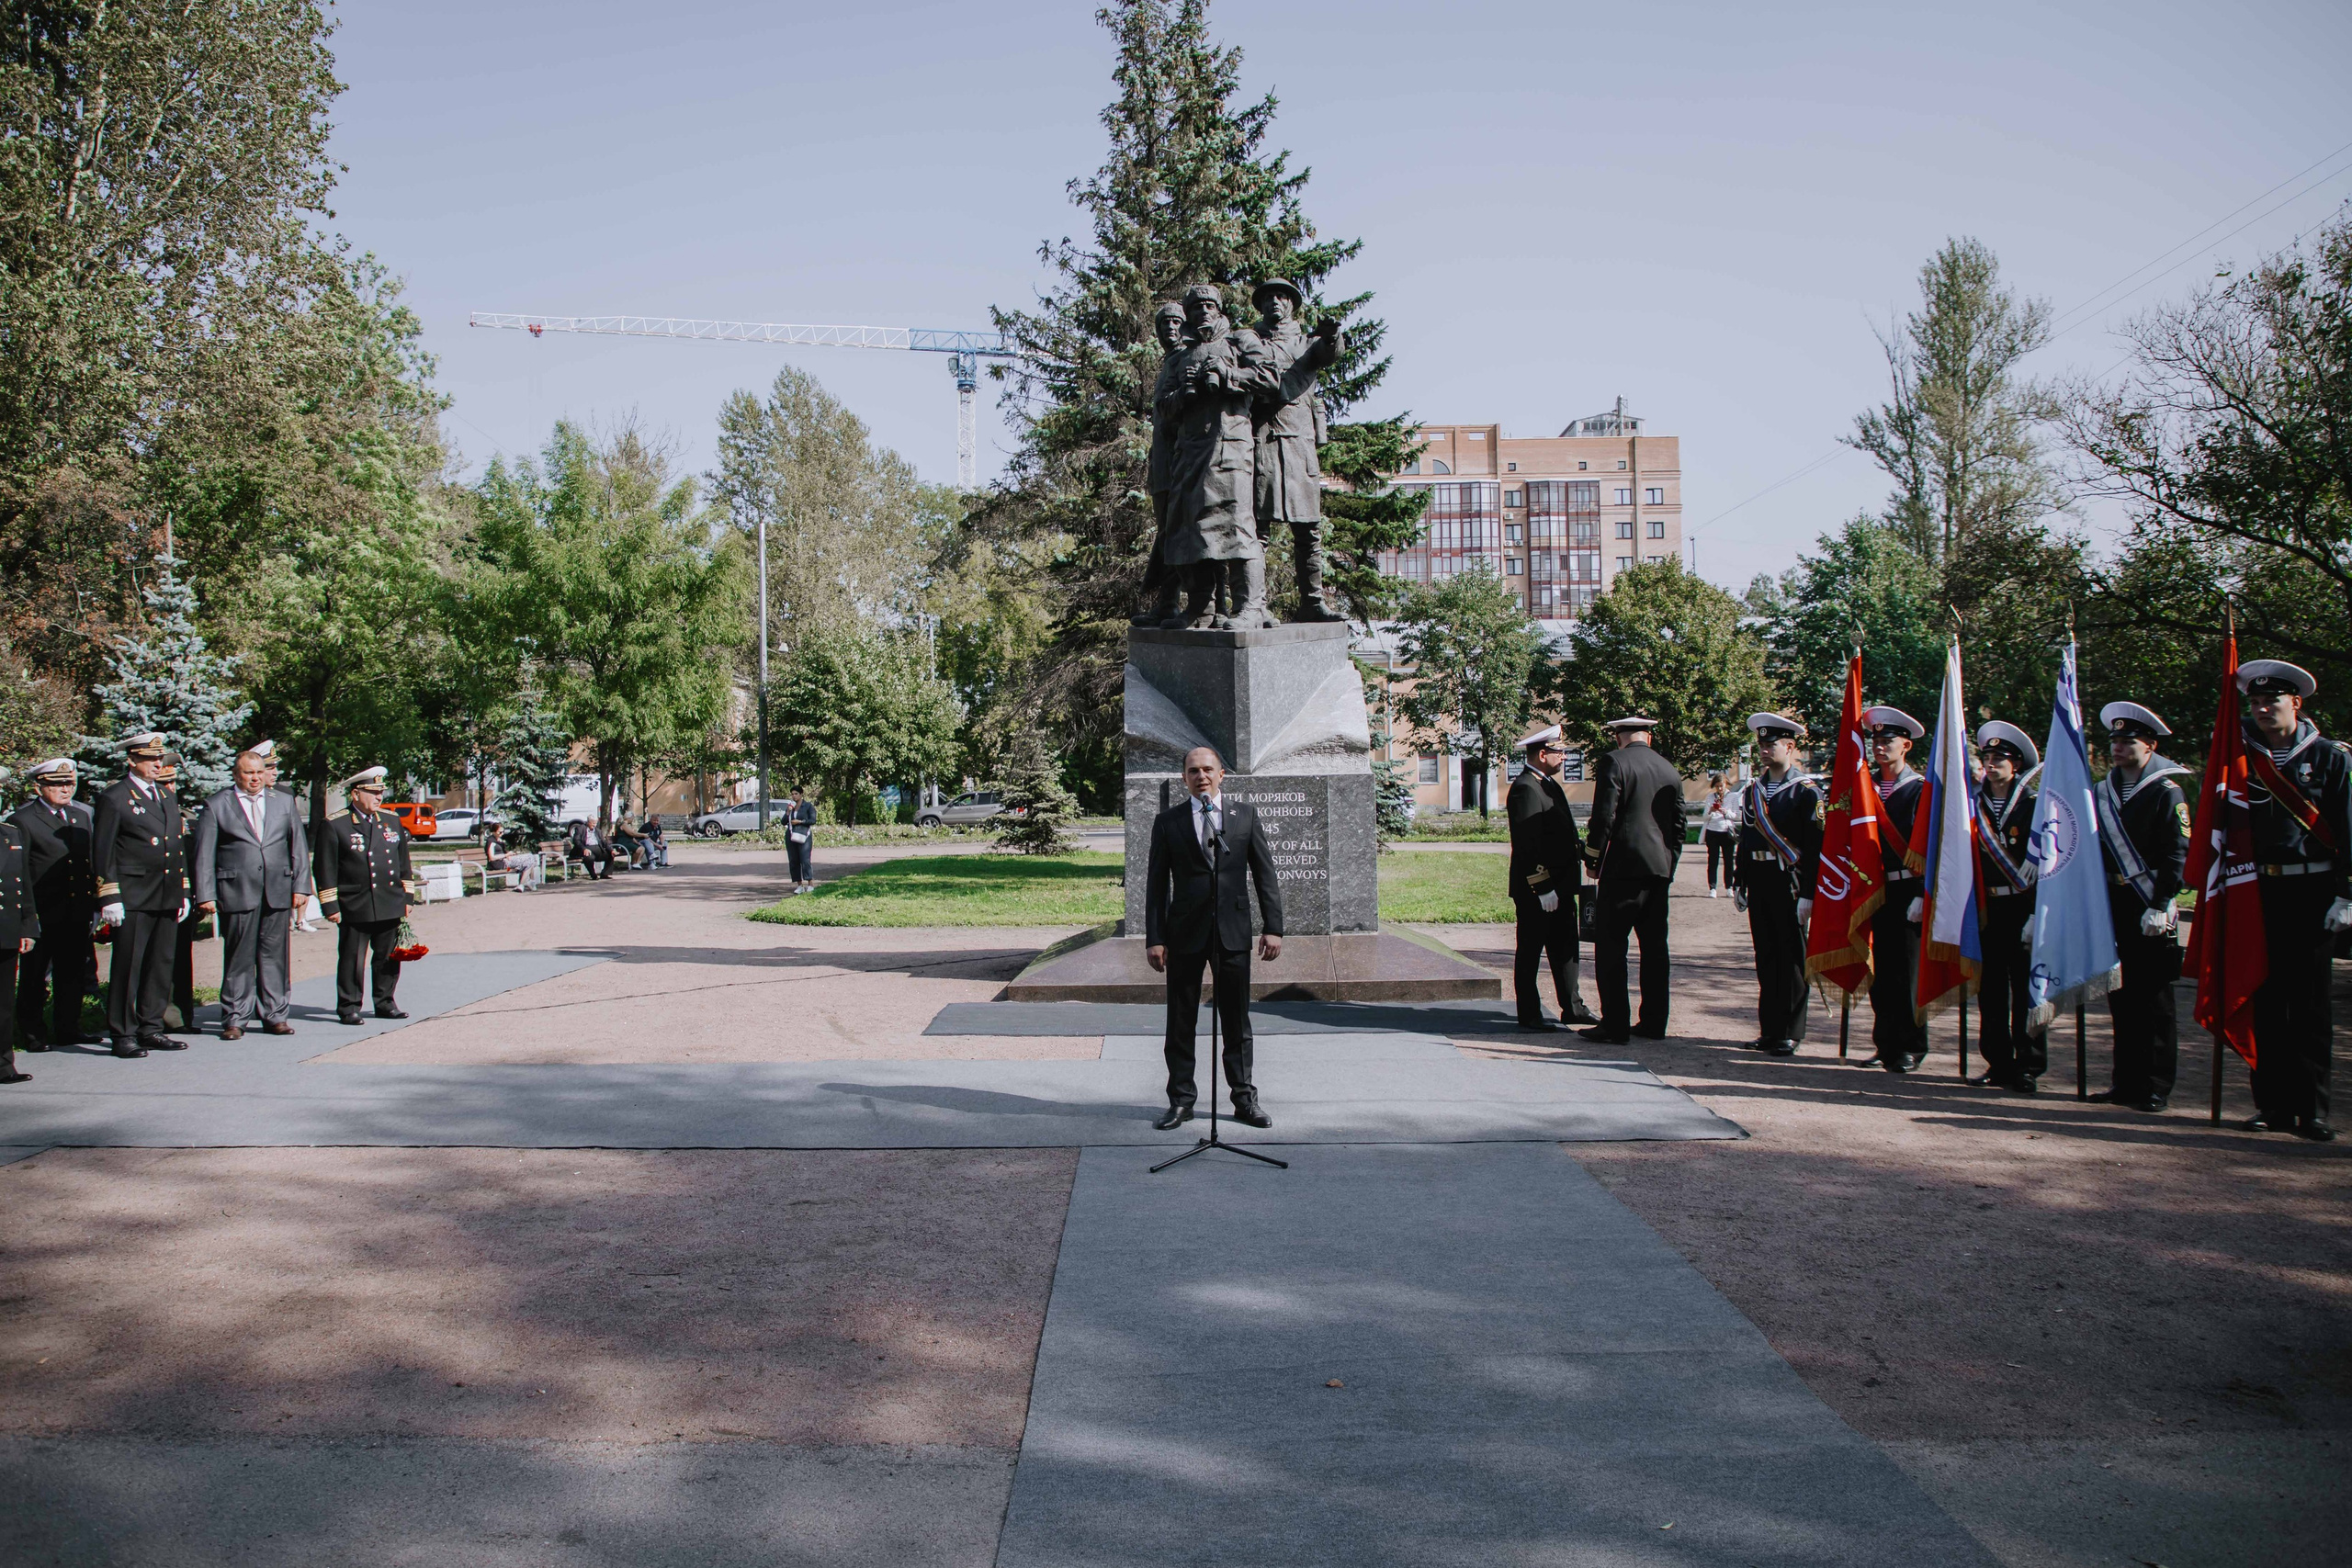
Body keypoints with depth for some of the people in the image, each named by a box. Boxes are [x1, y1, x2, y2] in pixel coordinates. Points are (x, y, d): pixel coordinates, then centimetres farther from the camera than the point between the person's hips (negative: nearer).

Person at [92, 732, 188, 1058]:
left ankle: (151, 1028, 17)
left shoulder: (168, 797, 18)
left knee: (161, 966, 9)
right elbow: (102, 852, -7)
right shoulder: (113, 798, -3)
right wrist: (109, 898, -11)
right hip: (133, 899, -6)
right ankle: (123, 1035, 4)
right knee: (127, 967, -2)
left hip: (167, 898, 6)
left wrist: (183, 892, 18)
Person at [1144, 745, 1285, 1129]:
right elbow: (1157, 884, 4)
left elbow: (1265, 875, 7)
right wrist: (1154, 938, -3)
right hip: (1185, 932, 0)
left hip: (1233, 932, 0)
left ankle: (1244, 1100, 16)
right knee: (1181, 1023, 5)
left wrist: (1273, 927, -1)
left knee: (1237, 1021, 6)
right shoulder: (1168, 822, 5)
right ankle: (1181, 1100, 14)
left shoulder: (1245, 816, 7)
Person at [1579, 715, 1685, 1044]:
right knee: (1654, 946, 11)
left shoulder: (1612, 762, -6)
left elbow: (1604, 816, -12)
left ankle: (1615, 1025, -6)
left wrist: (1593, 860, -2)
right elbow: (1678, 823, 15)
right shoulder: (1670, 770, 13)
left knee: (1611, 944, -4)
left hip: (1624, 868, -7)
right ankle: (1653, 1022, 14)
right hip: (1660, 869, 7)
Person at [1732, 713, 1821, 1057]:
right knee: (1766, 957, 10)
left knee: (1791, 958, 0)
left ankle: (1790, 1033, 6)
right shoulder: (1752, 791, 13)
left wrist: (1807, 893, -16)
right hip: (1758, 883, 6)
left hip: (1789, 883, -6)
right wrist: (1738, 884, 12)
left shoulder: (1806, 790, -6)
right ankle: (1769, 1029, 18)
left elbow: (1815, 847, -11)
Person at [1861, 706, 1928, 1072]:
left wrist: (1922, 896, -14)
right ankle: (1885, 1042, 18)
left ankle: (1911, 1047, 8)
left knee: (1907, 970, 0)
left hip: (1907, 889, -5)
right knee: (1879, 969, 9)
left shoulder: (1920, 788, -4)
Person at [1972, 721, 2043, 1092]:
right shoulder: (1974, 804, 9)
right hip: (1985, 908, 4)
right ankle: (1999, 1064, 16)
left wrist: (2036, 915, -12)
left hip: (2022, 906, -4)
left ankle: (2028, 1068, 6)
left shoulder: (2033, 803, -2)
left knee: (2026, 988, -1)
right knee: (1990, 990, 7)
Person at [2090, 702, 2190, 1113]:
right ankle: (2127, 1081, 17)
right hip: (2112, 906, 6)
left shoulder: (2166, 792, -6)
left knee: (2154, 998, -1)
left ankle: (2156, 1086, 4)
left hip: (2150, 909, -6)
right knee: (2121, 995, 10)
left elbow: (2178, 855, -12)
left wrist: (2159, 906, -18)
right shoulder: (2102, 792, 13)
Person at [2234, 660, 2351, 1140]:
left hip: (2312, 893, -2)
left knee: (2309, 1004, 0)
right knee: (2265, 1002, 4)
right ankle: (2273, 1105, 11)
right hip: (2259, 893, 2)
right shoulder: (2243, 757, 8)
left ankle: (2311, 1109, 5)